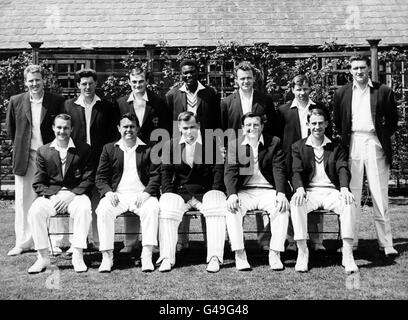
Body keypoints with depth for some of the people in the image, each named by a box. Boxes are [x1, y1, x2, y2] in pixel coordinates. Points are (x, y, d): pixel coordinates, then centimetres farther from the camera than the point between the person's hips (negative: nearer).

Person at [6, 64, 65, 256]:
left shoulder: (57, 101, -1)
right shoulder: (16, 101, 5)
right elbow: (10, 128, 17)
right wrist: (19, 146, 15)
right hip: (24, 157, 2)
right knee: (22, 201, 5)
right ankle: (23, 242, 14)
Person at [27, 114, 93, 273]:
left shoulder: (84, 149, 6)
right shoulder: (43, 151, 10)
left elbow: (89, 179, 1)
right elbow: (38, 183, 7)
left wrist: (71, 194, -13)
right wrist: (53, 196, -11)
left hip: (75, 194, -2)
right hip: (50, 195, 2)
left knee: (84, 209, -34)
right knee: (35, 211, -28)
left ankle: (77, 256, -24)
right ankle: (43, 257, -15)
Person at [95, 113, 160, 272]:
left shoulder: (148, 149, 11)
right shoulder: (109, 149, 15)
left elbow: (155, 175, 5)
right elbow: (101, 177, 11)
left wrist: (146, 193, -12)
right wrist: (108, 192, -8)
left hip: (141, 195, -1)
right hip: (116, 195, 1)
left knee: (152, 208, -32)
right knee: (103, 210, -29)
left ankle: (147, 256, -30)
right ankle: (107, 256, -22)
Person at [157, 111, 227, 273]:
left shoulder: (211, 142, 6)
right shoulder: (170, 145, 11)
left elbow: (218, 170, 2)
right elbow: (166, 172, 7)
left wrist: (214, 194, -9)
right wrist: (169, 195, -7)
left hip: (206, 191, -1)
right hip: (179, 191, 1)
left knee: (218, 208, -30)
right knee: (166, 209, -28)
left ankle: (214, 257, -26)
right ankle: (166, 258, -23)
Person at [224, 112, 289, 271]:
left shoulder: (274, 142, 7)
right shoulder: (234, 145, 8)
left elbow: (279, 170, -2)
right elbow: (230, 172, -2)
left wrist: (281, 193, -19)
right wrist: (232, 194, -21)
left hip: (268, 190, 0)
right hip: (243, 191, 0)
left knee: (283, 207, -29)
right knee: (231, 209, -29)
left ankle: (275, 253, -21)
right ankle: (239, 254, -23)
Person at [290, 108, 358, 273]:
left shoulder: (336, 147, 15)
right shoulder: (298, 146, 12)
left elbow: (343, 169, 1)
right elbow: (296, 171, 0)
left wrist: (344, 188, -20)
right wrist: (300, 188, -22)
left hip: (331, 191, 1)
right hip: (309, 191, -1)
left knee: (349, 203, -32)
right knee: (295, 203, -35)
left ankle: (347, 253, -28)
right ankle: (302, 251, -27)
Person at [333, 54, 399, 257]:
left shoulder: (383, 91, 6)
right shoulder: (342, 93, 10)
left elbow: (393, 119, 12)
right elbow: (337, 121, 18)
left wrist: (383, 137, 5)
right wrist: (344, 139, 9)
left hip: (375, 144, -1)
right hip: (352, 145, 1)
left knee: (379, 195, -1)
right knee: (351, 195, 1)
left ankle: (386, 243, 5)